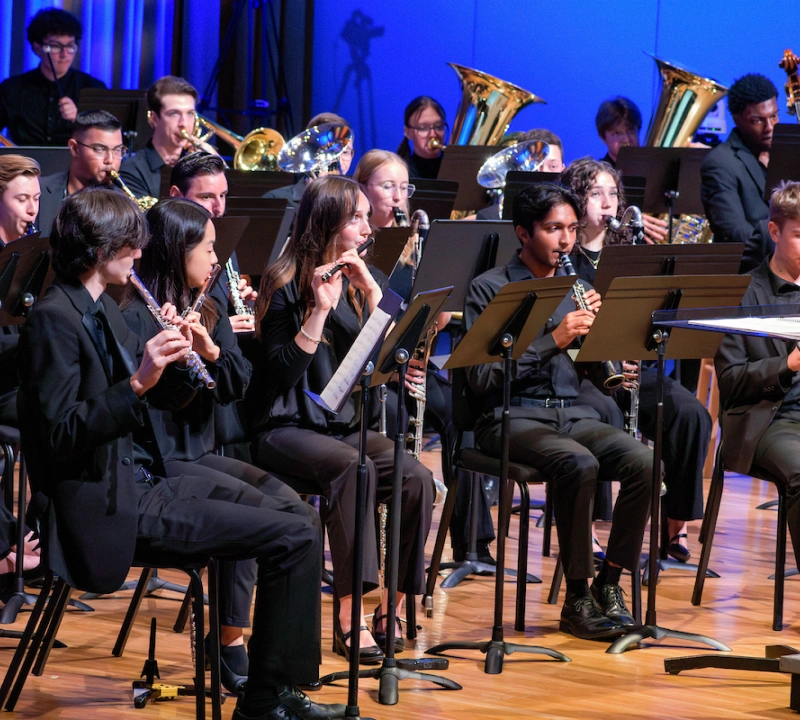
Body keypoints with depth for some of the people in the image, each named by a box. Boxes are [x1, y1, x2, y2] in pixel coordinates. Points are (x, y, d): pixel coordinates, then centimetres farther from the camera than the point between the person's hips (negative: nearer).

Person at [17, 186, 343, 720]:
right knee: (294, 537, -15)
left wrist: (177, 360, -2)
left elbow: (168, 398, 19)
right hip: (111, 508, -10)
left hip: (148, 482, 10)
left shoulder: (103, 309, 14)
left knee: (294, 519, 12)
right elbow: (61, 434, -23)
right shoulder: (54, 319, -14)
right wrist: (137, 383, -31)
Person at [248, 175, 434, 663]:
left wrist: (371, 293, -10)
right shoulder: (286, 285, -4)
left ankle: (391, 609, -17)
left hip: (349, 425, 5)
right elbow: (282, 371, -15)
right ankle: (349, 617, -37)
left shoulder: (366, 279, 12)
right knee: (355, 467, -35)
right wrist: (320, 308, -22)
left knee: (417, 477, -23)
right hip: (289, 430, -5)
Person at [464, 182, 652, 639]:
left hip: (573, 414, 5)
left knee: (644, 462, -23)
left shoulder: (577, 288, 17)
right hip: (513, 417, -5)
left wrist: (595, 326, -5)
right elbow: (480, 379, -11)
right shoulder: (490, 289, 0)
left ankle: (610, 582, -10)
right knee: (579, 464, -34)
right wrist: (551, 341, -17)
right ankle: (577, 598, -23)